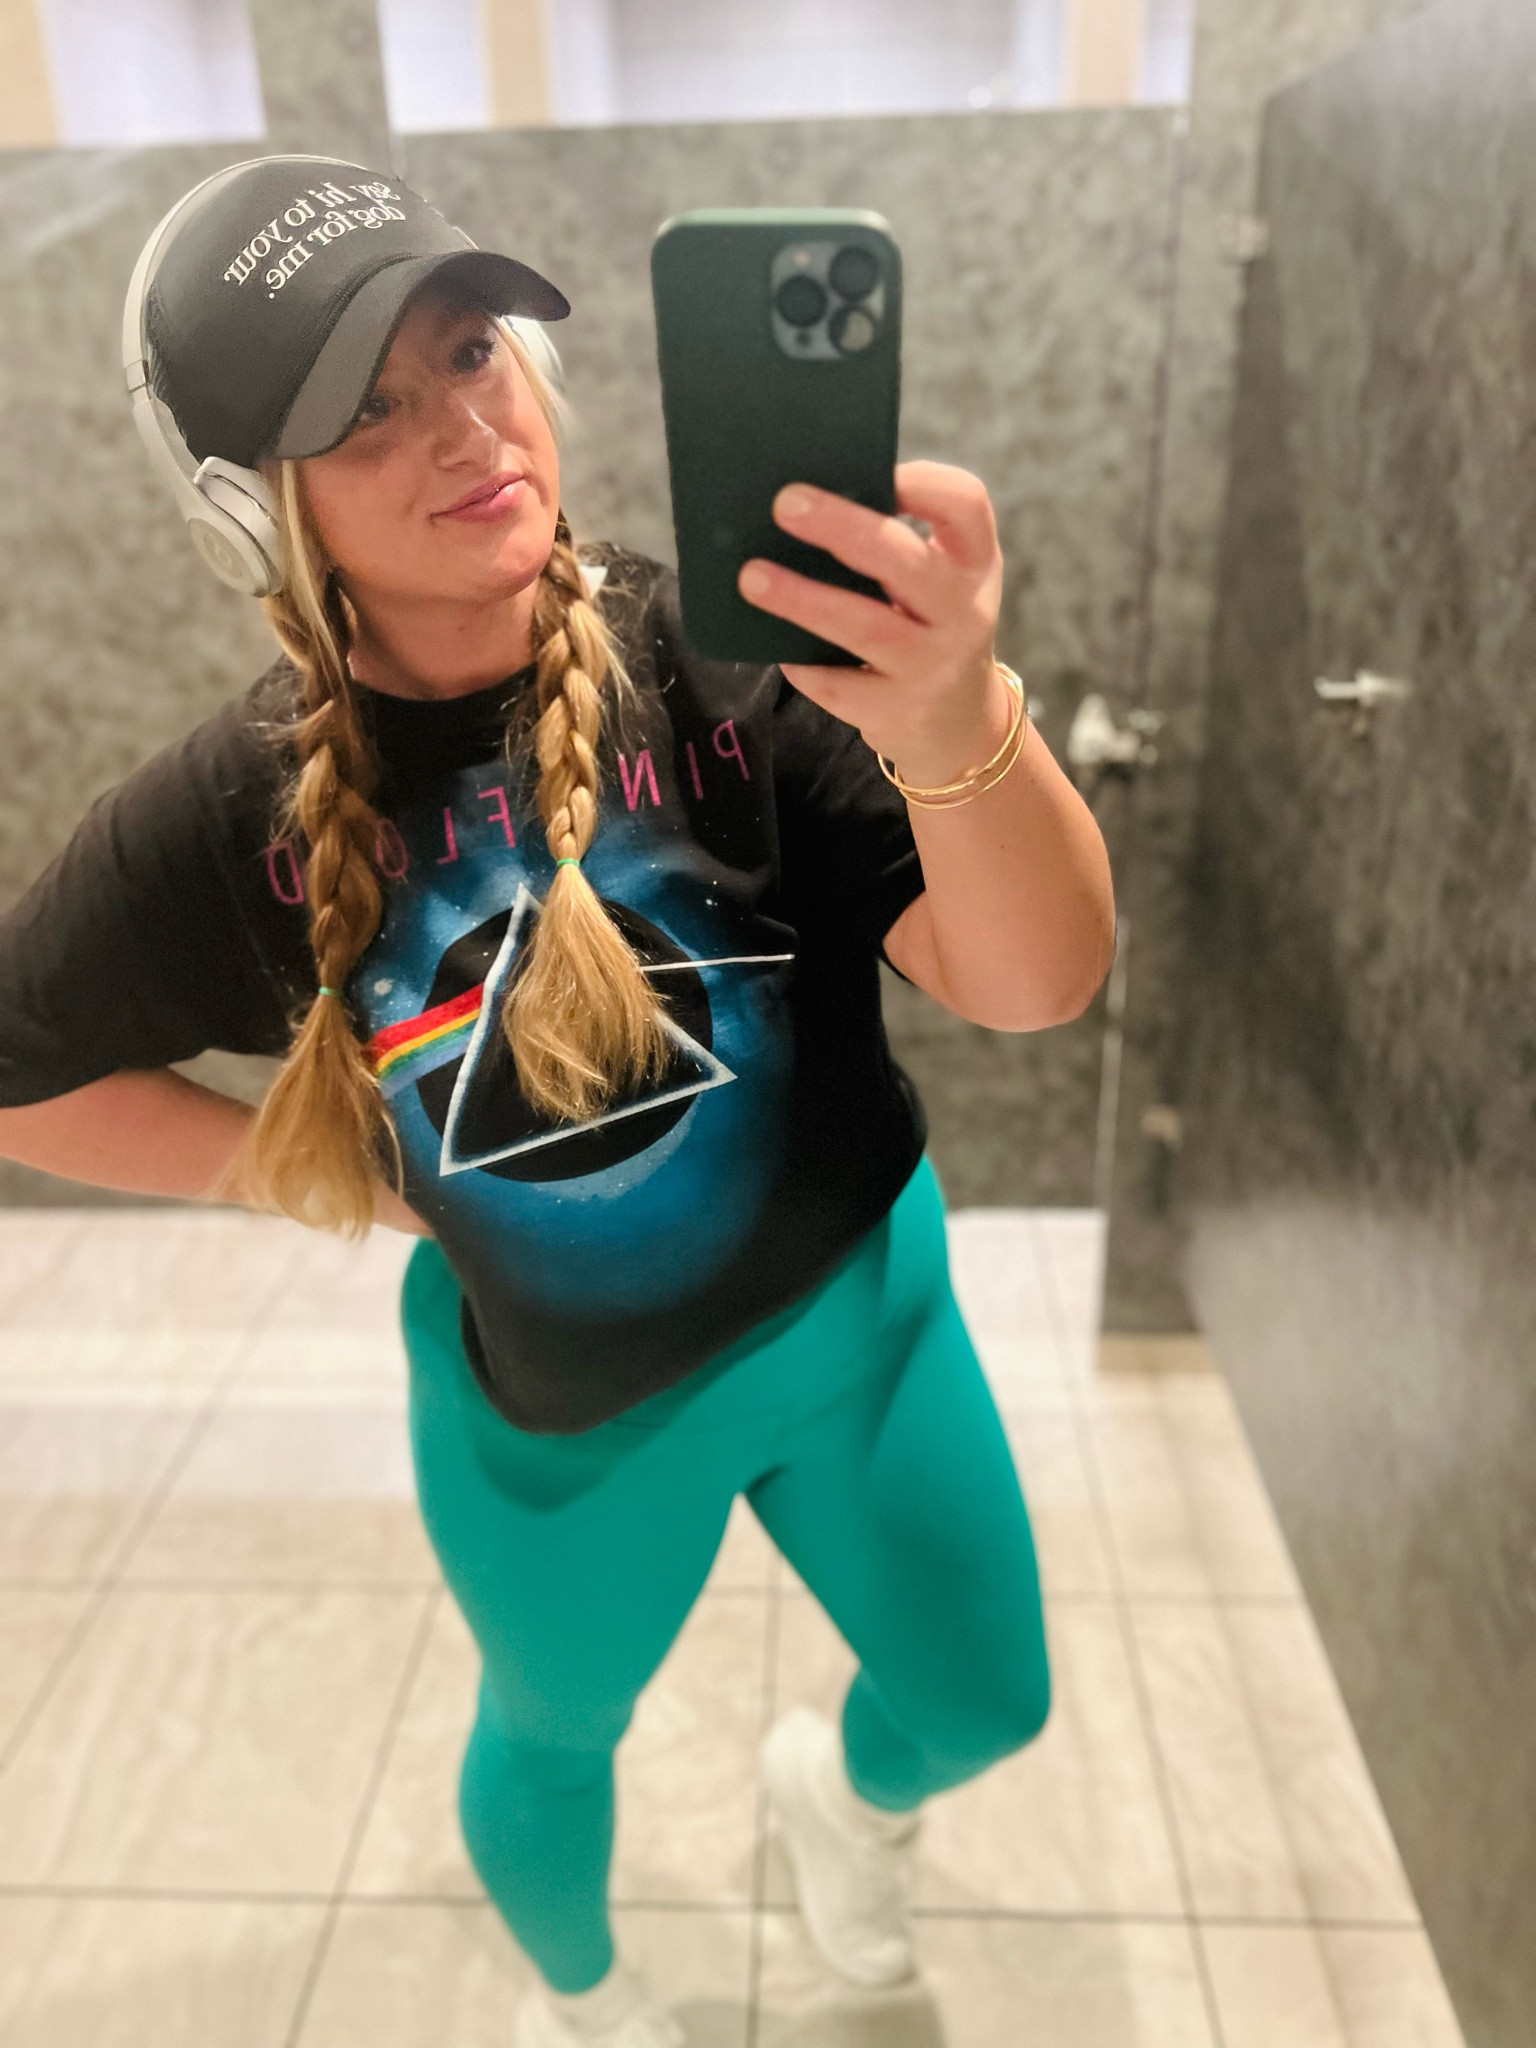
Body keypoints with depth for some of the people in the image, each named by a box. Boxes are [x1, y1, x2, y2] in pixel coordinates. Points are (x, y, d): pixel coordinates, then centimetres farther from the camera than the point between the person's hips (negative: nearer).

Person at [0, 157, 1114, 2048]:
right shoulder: (239, 819, -19)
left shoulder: (730, 652, -22)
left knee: (984, 1706, 21)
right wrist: (334, 1179, -9)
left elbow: (1035, 983, -30)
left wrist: (952, 721, -51)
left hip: (857, 1314, 1)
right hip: (558, 1408, 0)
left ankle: (839, 1786, 61)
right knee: (551, 1742, 27)